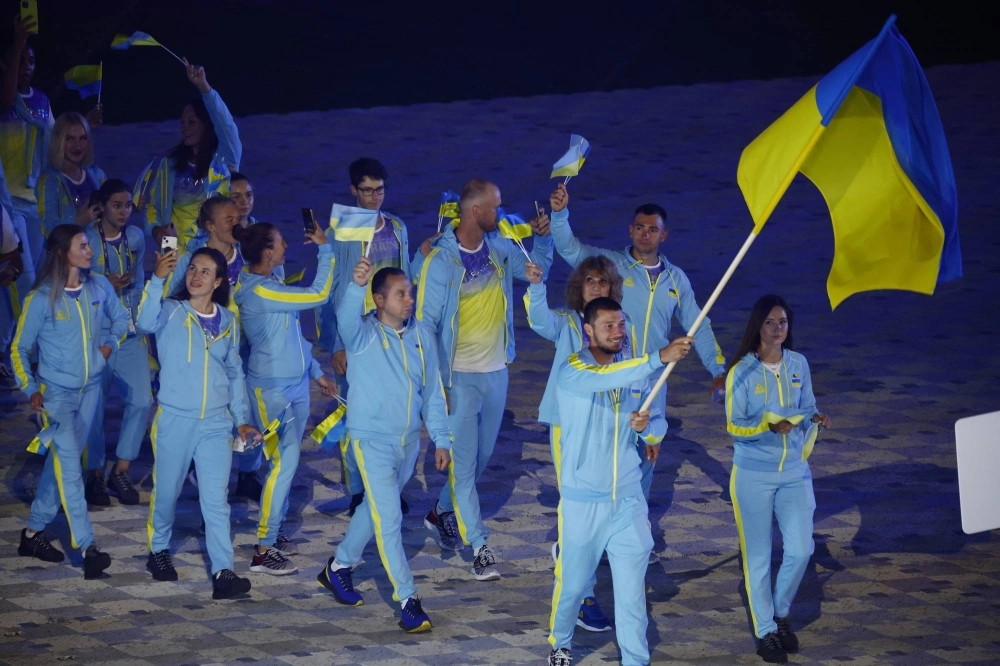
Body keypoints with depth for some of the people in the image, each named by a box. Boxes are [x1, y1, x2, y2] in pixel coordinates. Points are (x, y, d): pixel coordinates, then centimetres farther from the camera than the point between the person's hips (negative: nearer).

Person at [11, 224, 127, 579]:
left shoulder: (99, 287, -3)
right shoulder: (41, 298, -13)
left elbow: (121, 318, 17)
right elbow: (19, 349, -2)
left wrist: (110, 343, -1)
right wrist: (30, 389, -10)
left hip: (90, 388, 5)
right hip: (56, 391, -5)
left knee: (62, 462, 12)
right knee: (69, 465, -15)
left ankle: (34, 533, 25)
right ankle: (87, 547, -21)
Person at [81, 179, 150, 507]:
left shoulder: (135, 237, 6)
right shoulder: (85, 240, -9)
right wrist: (107, 286, -21)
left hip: (130, 335, 4)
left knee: (142, 400, -6)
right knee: (93, 405, -1)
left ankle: (120, 472, 9)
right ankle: (95, 476, 15)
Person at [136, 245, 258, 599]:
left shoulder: (227, 321, 8)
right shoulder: (171, 311, -5)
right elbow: (145, 323, -28)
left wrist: (241, 418, 14)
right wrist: (157, 280, -39)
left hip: (216, 423, 2)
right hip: (174, 420, -2)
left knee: (216, 500, -5)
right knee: (166, 492, 11)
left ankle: (223, 572, -9)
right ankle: (159, 550, 35)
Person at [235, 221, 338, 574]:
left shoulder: (272, 285, 9)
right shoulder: (258, 292, -22)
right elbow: (318, 294, -24)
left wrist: (316, 372, 21)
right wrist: (325, 248, -16)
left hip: (295, 384, 10)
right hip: (272, 389, -10)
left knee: (286, 461, 13)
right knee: (284, 462, -10)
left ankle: (275, 531, 22)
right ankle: (264, 550, -7)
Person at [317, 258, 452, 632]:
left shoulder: (421, 336, 2)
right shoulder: (363, 335, -13)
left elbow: (433, 391, 8)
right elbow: (347, 318, -37)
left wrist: (441, 439, 8)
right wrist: (357, 285, -57)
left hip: (409, 441, 6)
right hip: (372, 440, -6)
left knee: (376, 509, 20)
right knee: (388, 518, -12)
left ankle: (339, 568, 41)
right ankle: (408, 600, -11)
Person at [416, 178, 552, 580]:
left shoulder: (500, 248, 2)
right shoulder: (441, 260, -15)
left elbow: (536, 270, 18)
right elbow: (426, 323, -13)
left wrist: (542, 237, -2)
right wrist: (433, 380, -17)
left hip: (496, 372, 6)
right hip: (460, 376, -6)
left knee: (481, 457, 17)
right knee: (463, 462, -6)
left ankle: (442, 514, 38)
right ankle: (480, 548, -4)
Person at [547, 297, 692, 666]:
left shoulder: (635, 369, 4)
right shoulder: (572, 370, -11)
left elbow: (659, 425, 8)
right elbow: (603, 378, -34)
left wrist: (647, 426, -18)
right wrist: (659, 358, -46)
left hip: (628, 500, 3)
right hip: (582, 500, -3)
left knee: (632, 587, 1)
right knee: (572, 582, 12)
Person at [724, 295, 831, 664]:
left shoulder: (798, 364, 3)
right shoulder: (742, 371, -11)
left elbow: (807, 408, 12)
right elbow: (734, 425, -11)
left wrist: (815, 419, -11)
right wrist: (770, 427, -27)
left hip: (794, 471, 4)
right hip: (754, 474, -4)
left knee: (800, 550, -1)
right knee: (758, 555, 3)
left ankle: (780, 614, 24)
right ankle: (765, 631, 17)